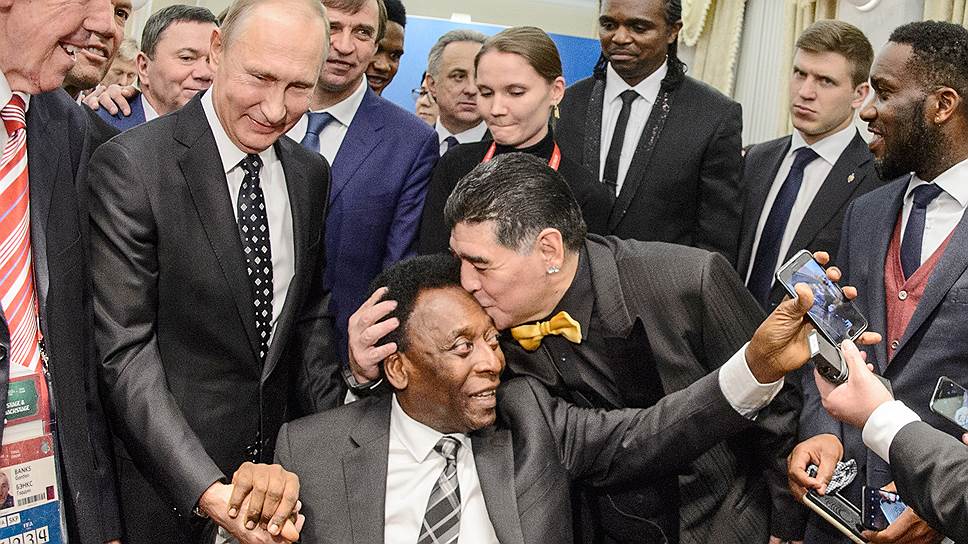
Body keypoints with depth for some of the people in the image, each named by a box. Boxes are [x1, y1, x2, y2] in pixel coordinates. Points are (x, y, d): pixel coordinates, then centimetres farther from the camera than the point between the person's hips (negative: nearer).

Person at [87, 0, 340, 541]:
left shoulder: (311, 173, 3)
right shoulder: (130, 167, -17)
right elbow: (125, 350, -19)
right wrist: (207, 491, -26)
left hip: (279, 468, 5)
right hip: (170, 484, -5)